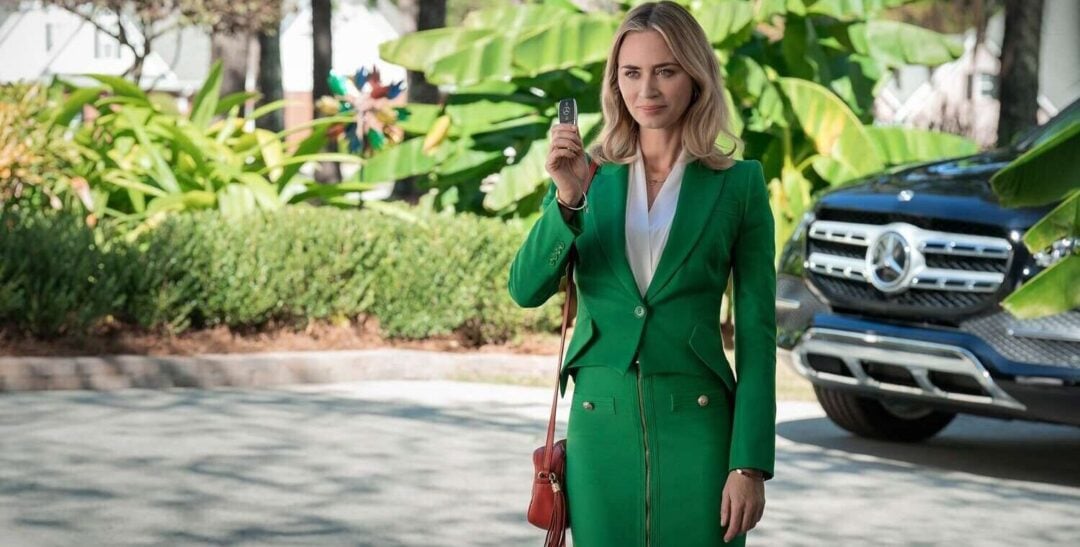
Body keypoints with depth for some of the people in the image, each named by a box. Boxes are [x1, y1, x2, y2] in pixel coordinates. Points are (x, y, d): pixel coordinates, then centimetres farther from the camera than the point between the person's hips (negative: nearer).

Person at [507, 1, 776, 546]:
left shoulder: (738, 184, 1)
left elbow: (756, 332, -1)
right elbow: (526, 290, -5)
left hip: (696, 425, -2)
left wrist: (750, 464, -7)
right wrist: (568, 199, -21)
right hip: (601, 424, 2)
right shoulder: (588, 176, 7)